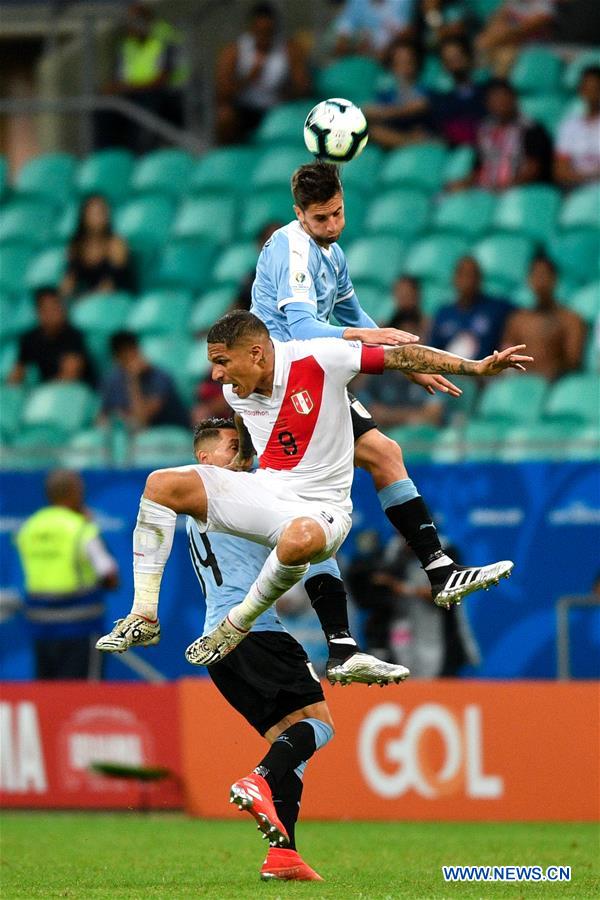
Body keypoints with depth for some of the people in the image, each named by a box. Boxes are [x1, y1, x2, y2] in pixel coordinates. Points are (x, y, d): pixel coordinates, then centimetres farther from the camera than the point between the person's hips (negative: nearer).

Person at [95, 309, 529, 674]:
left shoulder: (318, 359, -16)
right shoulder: (235, 390, 2)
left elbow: (400, 356, -11)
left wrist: (477, 367, -11)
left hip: (318, 506, -6)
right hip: (263, 490, 6)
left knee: (299, 539, -43)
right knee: (163, 484, -14)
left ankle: (236, 626, -20)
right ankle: (144, 617, -12)